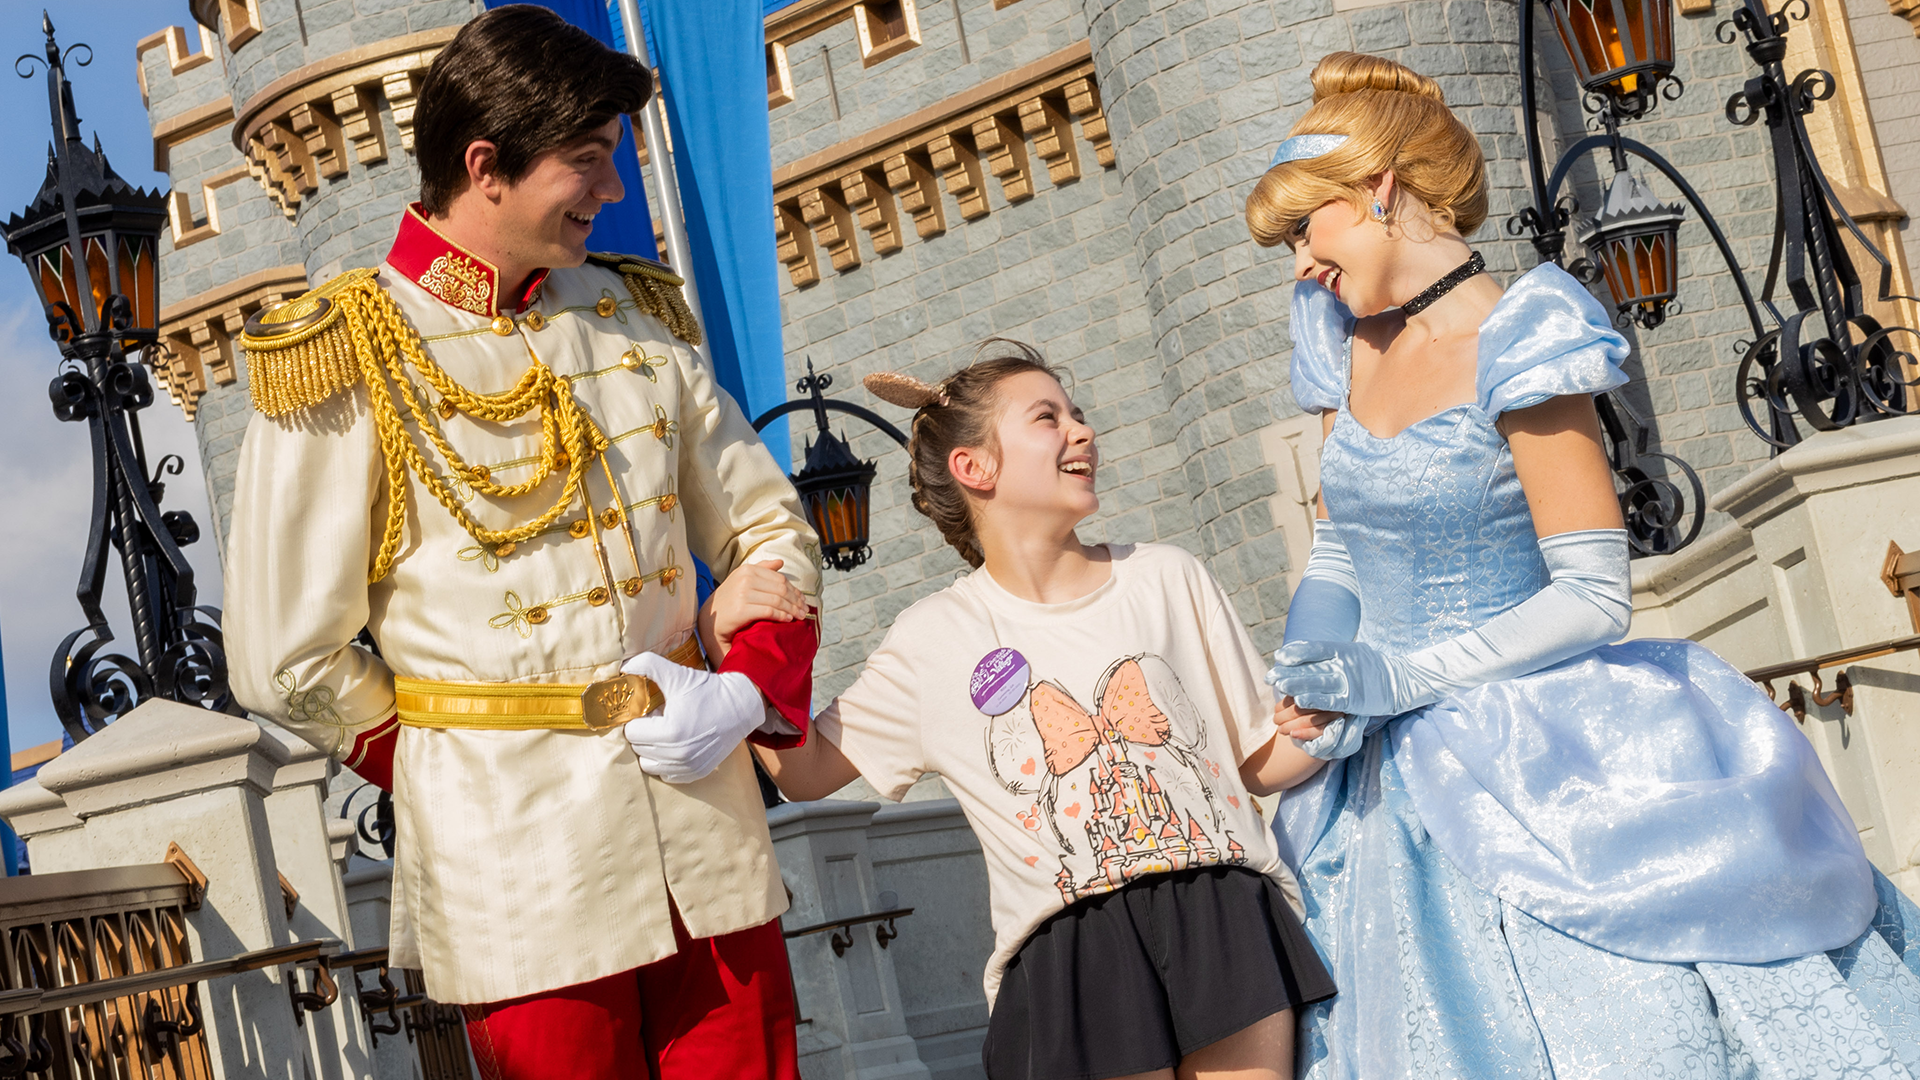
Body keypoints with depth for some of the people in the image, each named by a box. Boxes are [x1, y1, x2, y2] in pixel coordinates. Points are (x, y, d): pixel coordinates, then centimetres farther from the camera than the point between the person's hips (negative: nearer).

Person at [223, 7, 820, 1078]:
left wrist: (745, 691, -4)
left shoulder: (637, 317, 9)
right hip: (520, 859, -4)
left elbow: (769, 529, 13)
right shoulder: (346, 363, -6)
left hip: (708, 831, 4)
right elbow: (288, 664, -5)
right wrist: (469, 763, 3)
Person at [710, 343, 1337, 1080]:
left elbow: (1259, 762, 15)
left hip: (1228, 916, 2)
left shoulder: (1166, 578, 12)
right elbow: (808, 771, 12)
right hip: (1071, 957, -2)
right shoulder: (934, 641, 8)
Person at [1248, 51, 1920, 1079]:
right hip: (1395, 779, 7)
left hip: (1533, 771, -7)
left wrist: (1405, 677, -18)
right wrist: (1317, 665, -4)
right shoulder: (1352, 347, 7)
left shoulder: (1510, 344, -14)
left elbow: (1594, 596, -16)